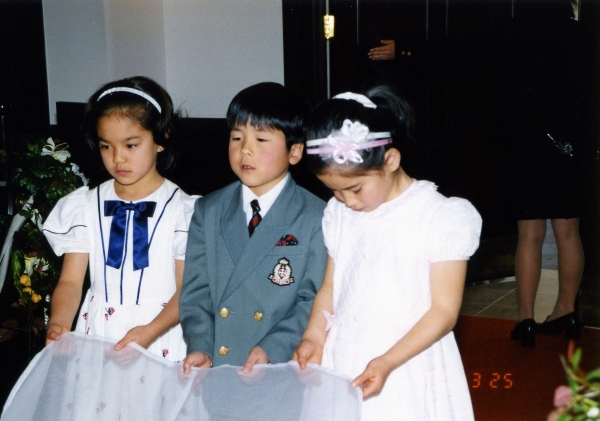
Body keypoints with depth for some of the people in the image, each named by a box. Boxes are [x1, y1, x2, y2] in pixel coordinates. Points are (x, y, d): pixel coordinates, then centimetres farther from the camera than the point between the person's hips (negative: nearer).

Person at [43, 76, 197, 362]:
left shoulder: (183, 210, -5)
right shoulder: (83, 207, 5)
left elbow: (187, 290, -6)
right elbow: (71, 280, 1)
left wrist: (150, 331, -20)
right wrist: (58, 324, -17)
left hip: (160, 346, -2)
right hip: (95, 343, 2)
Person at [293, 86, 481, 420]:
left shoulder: (442, 217, -12)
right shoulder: (338, 214, 5)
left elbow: (444, 310, -12)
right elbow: (330, 287, 11)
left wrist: (387, 362, -21)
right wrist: (314, 336, -7)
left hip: (407, 376, -4)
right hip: (341, 368, 4)